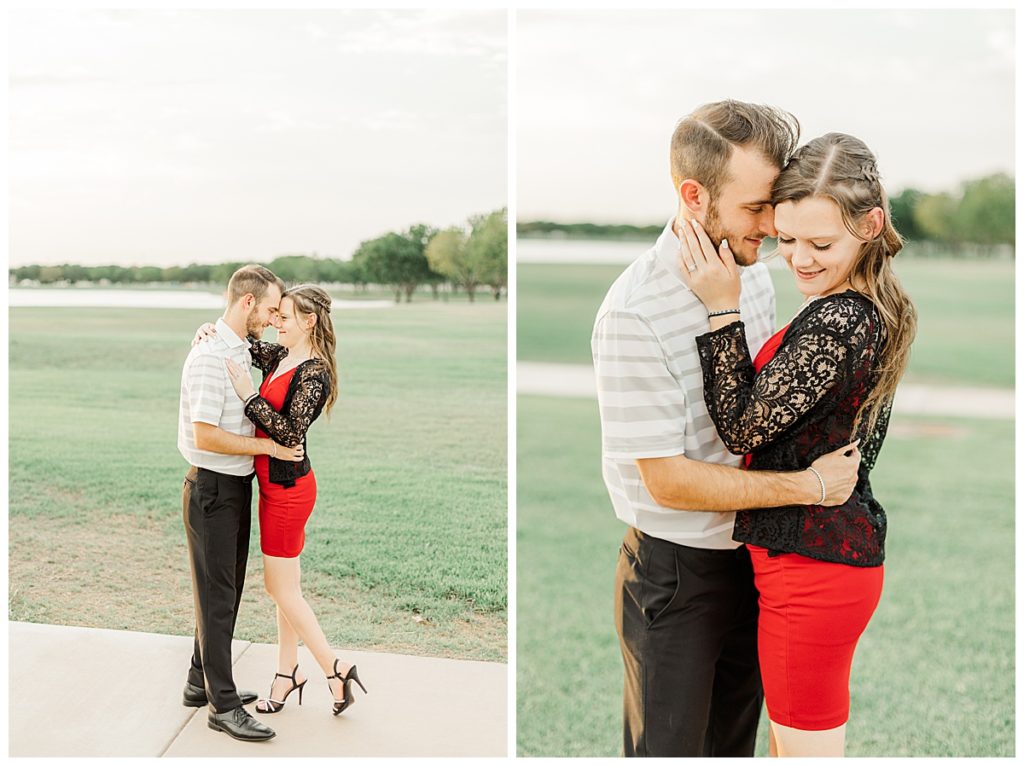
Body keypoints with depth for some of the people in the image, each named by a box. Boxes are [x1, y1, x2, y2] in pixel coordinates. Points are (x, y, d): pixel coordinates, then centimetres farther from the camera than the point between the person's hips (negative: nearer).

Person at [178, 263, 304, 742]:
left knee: (226, 592, 17)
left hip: (237, 486, 9)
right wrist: (269, 446, -19)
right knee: (217, 597, -2)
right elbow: (205, 436, -24)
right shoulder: (210, 356, -19)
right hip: (212, 488, -9)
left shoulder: (242, 352, 11)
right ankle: (223, 705, 5)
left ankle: (202, 682, 30)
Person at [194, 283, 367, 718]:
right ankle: (287, 673, 26)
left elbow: (291, 433, -26)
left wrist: (248, 395, -27)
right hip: (275, 483, 9)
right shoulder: (279, 357, 7)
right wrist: (211, 330, 1)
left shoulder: (313, 373, -18)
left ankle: (336, 670, 10)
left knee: (281, 587, -1)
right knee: (284, 585, 15)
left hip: (288, 486, -9)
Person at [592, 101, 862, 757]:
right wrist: (809, 486, -20)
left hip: (753, 555, 7)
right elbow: (669, 480, -24)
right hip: (675, 573, -7)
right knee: (670, 748, 11)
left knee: (736, 734, 24)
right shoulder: (636, 313, -26)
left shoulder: (754, 273, -1)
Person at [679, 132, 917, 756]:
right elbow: (779, 408, 10)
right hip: (848, 546, 10)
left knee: (804, 743, 8)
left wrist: (723, 309, -18)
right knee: (793, 735, 25)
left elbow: (744, 428, -19)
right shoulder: (877, 312, 6)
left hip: (811, 565, -10)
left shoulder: (835, 321, -25)